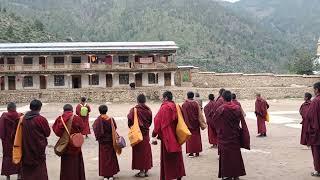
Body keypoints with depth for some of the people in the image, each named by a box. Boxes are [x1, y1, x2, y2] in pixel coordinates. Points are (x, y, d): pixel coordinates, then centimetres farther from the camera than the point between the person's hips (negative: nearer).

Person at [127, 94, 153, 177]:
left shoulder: (134, 110, -14)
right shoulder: (148, 110, -1)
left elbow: (130, 121, -13)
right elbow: (150, 121, 6)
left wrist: (131, 128, 6)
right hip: (146, 133, 4)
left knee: (139, 151, 4)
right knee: (146, 150, 13)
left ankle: (141, 171, 7)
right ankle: (146, 170, 19)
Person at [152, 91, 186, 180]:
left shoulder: (164, 108, -13)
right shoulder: (175, 107, 5)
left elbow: (158, 122, -10)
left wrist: (154, 134, -1)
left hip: (167, 137, -6)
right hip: (176, 136, 6)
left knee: (167, 158, 2)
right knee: (177, 157, 14)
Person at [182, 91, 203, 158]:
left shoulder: (184, 104, -8)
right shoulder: (196, 103, -4)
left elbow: (183, 115, -5)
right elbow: (199, 114, -2)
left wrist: (185, 122, 4)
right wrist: (200, 123, 6)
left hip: (188, 122, -2)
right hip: (195, 122, 2)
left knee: (190, 137, 5)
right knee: (196, 136, 11)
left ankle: (191, 152, 3)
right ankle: (197, 152, 15)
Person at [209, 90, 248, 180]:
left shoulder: (221, 109, -14)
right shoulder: (237, 108, -4)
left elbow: (213, 122, -3)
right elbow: (243, 122, 0)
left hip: (224, 136, -3)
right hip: (235, 136, 3)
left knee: (225, 155, 5)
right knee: (236, 154, 14)